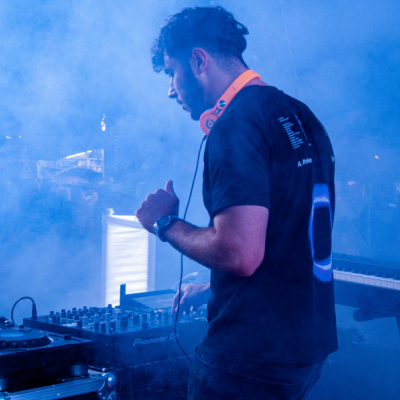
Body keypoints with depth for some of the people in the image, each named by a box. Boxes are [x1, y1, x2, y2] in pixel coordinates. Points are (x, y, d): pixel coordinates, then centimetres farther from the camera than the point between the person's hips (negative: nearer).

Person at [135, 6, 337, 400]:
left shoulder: (235, 124, -17)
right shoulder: (301, 117, 13)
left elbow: (240, 253, -26)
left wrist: (166, 223, -9)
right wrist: (213, 289, 28)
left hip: (252, 360, -9)